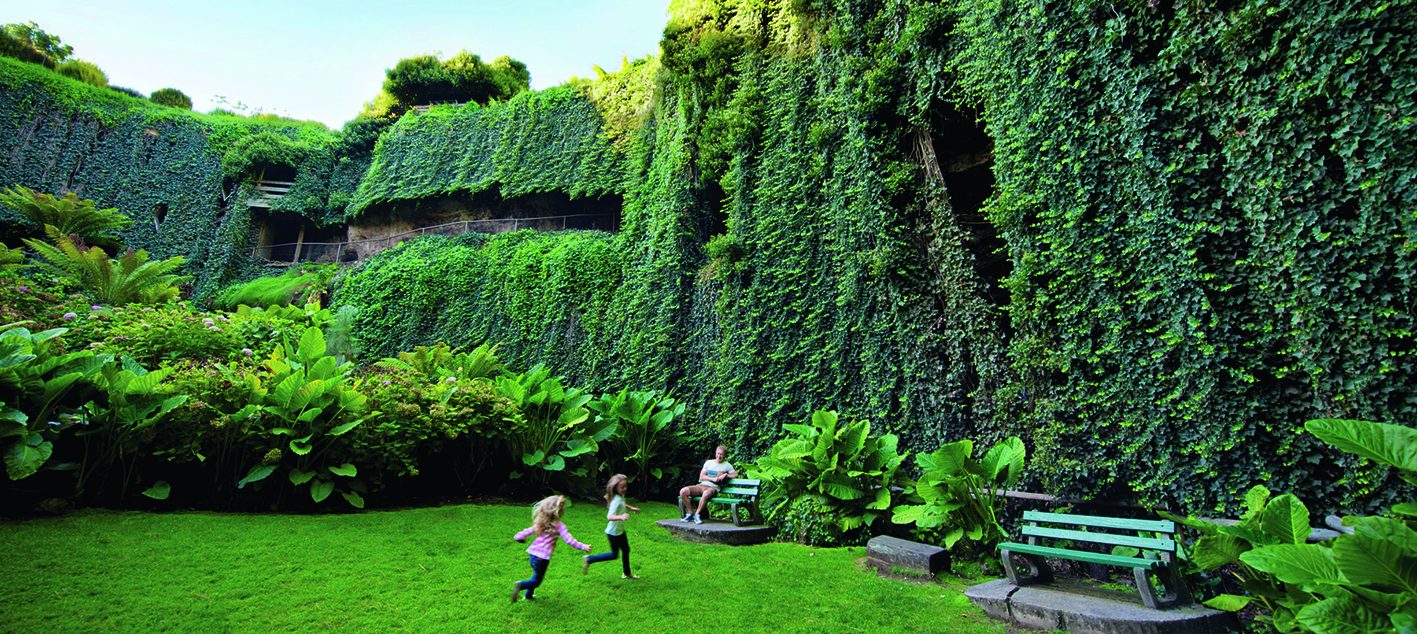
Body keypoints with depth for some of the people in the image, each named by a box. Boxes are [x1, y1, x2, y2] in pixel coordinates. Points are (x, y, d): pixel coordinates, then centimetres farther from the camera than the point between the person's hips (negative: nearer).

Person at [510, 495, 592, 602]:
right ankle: (520, 585, -14)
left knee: (537, 575, 29)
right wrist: (583, 547, -12)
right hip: (543, 558, -6)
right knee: (537, 580, 10)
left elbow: (528, 531, 9)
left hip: (533, 554, 6)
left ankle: (529, 595, 36)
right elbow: (569, 540, -19)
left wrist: (519, 536, 30)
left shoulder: (540, 523, 1)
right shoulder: (559, 526, -14)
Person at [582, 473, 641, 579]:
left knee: (626, 550, 19)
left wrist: (631, 508, 14)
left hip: (620, 530, 9)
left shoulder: (621, 496, -4)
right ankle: (589, 559, 17)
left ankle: (627, 573, 37)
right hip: (614, 532, -9)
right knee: (614, 555, 8)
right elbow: (609, 516, -43)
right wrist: (621, 517, -58)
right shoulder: (616, 500, -32)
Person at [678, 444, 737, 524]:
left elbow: (735, 474, 8)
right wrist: (712, 479, -5)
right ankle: (690, 513, -8)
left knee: (706, 493, -43)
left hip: (713, 488, -3)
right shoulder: (708, 462, 18)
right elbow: (701, 476, 10)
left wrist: (726, 475, -6)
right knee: (683, 491, -23)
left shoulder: (727, 465, 14)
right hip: (702, 485, 4)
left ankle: (697, 514, -23)